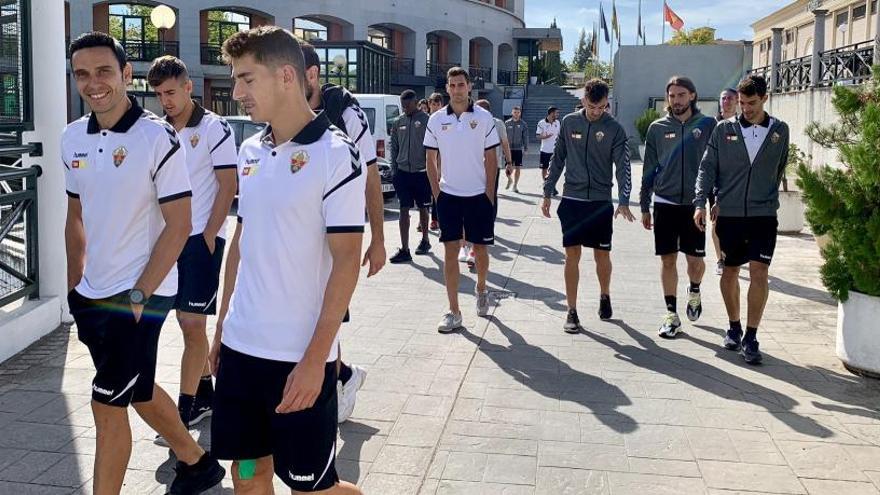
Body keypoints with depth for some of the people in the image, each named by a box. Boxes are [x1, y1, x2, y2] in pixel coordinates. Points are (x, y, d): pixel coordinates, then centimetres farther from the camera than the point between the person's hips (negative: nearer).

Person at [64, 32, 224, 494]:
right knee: (139, 391, 20)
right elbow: (76, 216, 16)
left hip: (139, 293, -7)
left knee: (107, 405, -2)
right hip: (90, 294, 7)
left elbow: (178, 225, -15)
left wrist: (138, 295, -16)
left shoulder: (158, 138, -14)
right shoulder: (72, 138, 5)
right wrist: (74, 287, 13)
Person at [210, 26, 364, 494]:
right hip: (240, 346, 6)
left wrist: (314, 359, -18)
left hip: (299, 356, -6)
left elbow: (346, 262, -15)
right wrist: (222, 324, 15)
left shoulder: (336, 154, -12)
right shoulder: (250, 151, 8)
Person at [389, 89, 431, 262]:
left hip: (421, 172, -3)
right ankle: (405, 250, 0)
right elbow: (394, 148, 12)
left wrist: (431, 170, -9)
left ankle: (425, 241, 31)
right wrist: (394, 170, 7)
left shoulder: (426, 120, -6)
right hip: (403, 172, 3)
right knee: (404, 210, -1)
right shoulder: (398, 122, 7)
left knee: (423, 209, 12)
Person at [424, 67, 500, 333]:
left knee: (480, 249, 9)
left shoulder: (484, 118, -1)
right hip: (448, 195, 1)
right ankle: (453, 312, 3)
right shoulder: (436, 119, 2)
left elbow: (491, 158, 1)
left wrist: (490, 193, -4)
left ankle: (481, 289, 38)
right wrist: (436, 191, 0)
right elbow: (431, 158, 7)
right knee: (450, 251, -1)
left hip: (479, 195, -1)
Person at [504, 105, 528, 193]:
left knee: (517, 168, 2)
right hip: (509, 149, 0)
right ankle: (509, 179, 28)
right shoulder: (507, 123, 2)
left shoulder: (523, 124, 2)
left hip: (518, 149, 0)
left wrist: (526, 148, -1)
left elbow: (525, 137, 4)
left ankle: (515, 186, 13)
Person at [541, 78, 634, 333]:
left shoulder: (614, 129, -4)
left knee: (602, 255, 7)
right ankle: (572, 311, 7)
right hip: (572, 199, 1)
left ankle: (605, 296, 34)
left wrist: (623, 201, -19)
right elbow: (558, 159, 9)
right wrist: (548, 193, 8)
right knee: (572, 256, 0)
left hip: (601, 201, -1)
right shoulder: (569, 122, 2)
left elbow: (623, 166, -8)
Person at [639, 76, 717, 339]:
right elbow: (649, 169, 7)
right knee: (668, 259, 3)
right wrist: (644, 206, 7)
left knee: (695, 259, 4)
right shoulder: (657, 128, 4)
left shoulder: (707, 125, 1)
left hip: (695, 203, -1)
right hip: (665, 203, 1)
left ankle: (694, 291, 36)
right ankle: (671, 314, 13)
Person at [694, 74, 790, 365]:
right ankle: (734, 327, 28)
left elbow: (779, 170, 16)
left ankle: (751, 338, -3)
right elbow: (707, 168, 0)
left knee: (759, 271, -10)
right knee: (730, 272, 10)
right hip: (728, 214, 1)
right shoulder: (724, 130, 2)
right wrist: (700, 202, -10)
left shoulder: (779, 131, 5)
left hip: (763, 215, 0)